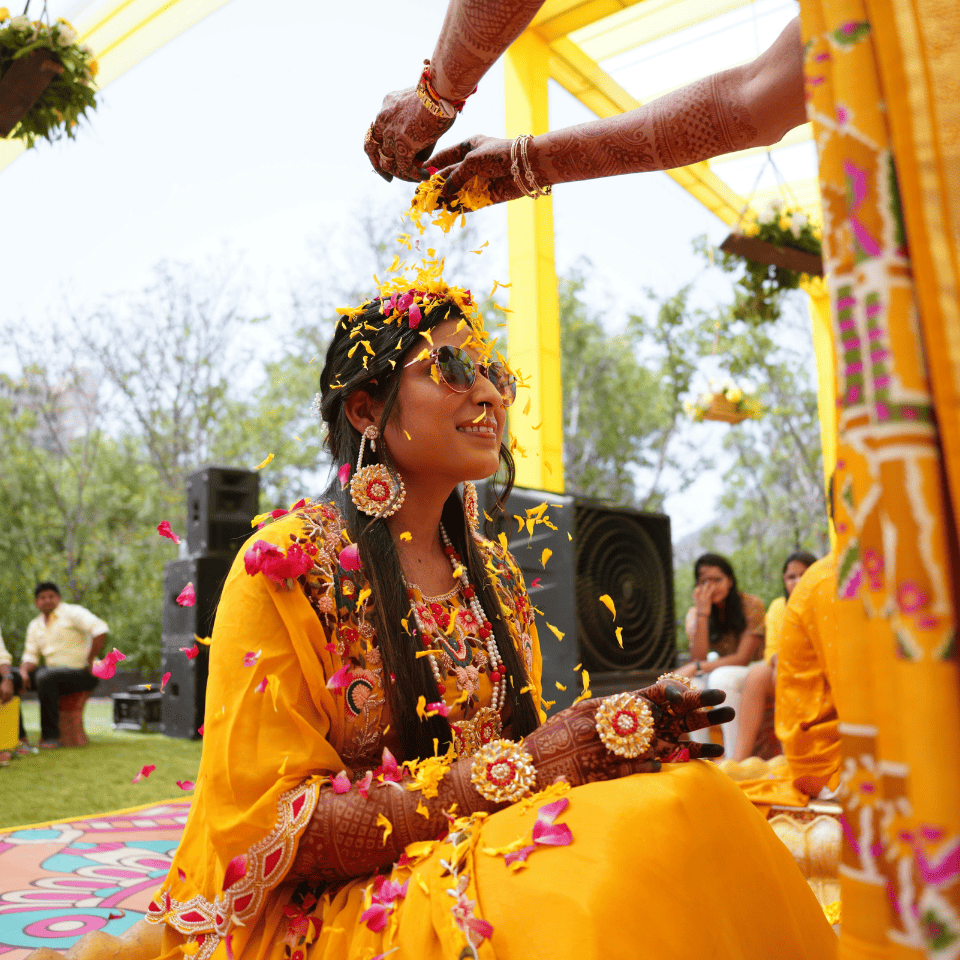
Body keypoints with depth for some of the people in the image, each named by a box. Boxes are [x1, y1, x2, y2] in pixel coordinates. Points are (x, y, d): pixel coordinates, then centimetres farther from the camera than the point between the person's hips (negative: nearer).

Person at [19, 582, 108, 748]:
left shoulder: (72, 612, -7)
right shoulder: (35, 625, 14)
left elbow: (100, 629, -21)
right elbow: (30, 656, 11)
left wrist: (90, 661, -20)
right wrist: (24, 672, -12)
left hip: (81, 673, -7)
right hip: (54, 672, 7)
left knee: (45, 677, -33)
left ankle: (50, 736, -27)